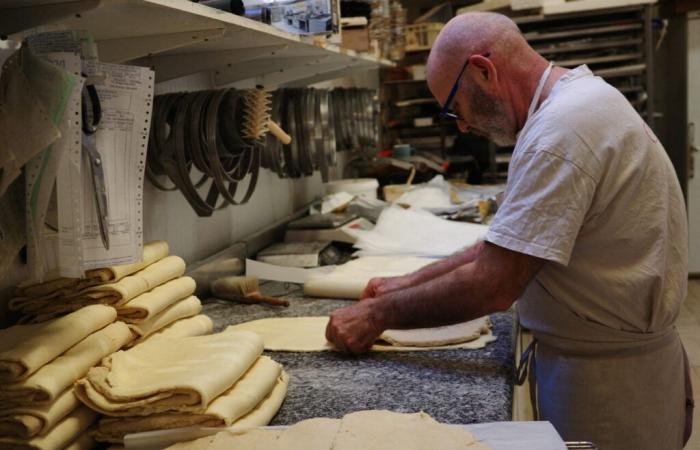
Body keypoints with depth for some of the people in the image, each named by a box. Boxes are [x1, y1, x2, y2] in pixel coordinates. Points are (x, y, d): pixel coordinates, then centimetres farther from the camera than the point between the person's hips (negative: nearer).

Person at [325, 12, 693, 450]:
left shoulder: (561, 130, -25)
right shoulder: (577, 97, 8)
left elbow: (493, 287, -26)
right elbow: (511, 242, 11)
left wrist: (381, 313, -13)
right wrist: (410, 282, 7)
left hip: (606, 381, -9)